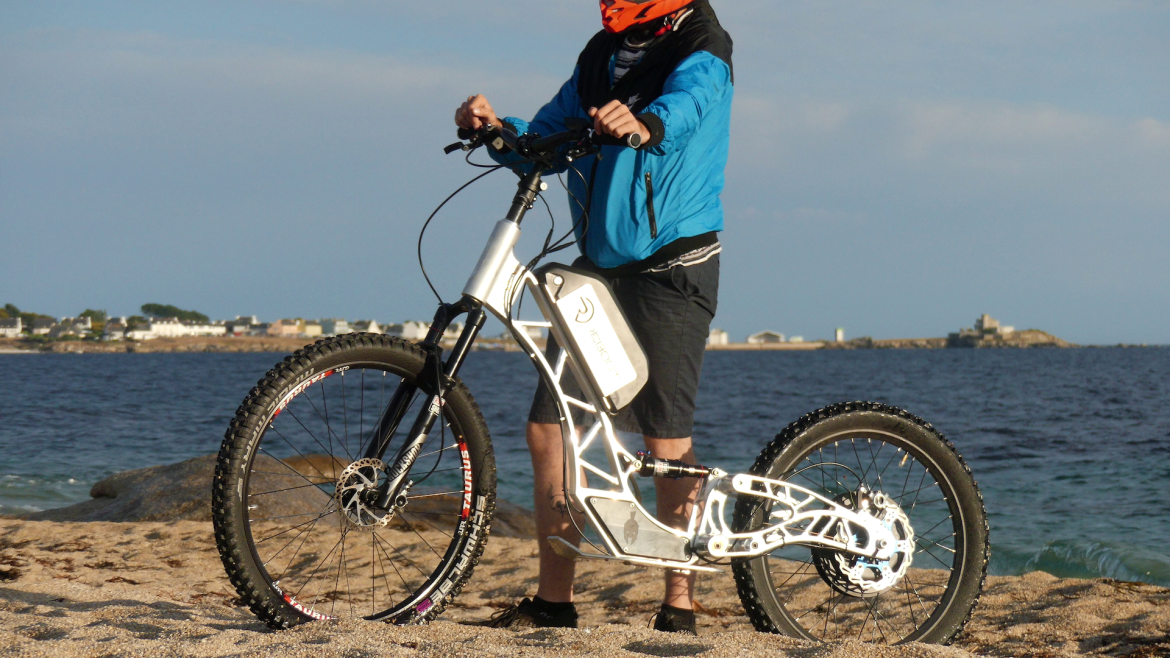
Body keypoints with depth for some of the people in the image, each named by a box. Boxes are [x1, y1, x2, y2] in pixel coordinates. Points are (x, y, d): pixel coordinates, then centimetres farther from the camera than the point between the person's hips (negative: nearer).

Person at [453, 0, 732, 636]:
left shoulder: (701, 53, -8)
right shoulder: (601, 55, 13)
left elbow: (682, 107, -31)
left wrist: (643, 123, -52)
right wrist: (497, 128, -9)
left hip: (670, 267, -7)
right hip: (597, 267, 7)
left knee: (667, 442, -5)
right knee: (547, 428, 2)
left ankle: (679, 602, 6)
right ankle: (553, 601, 10)